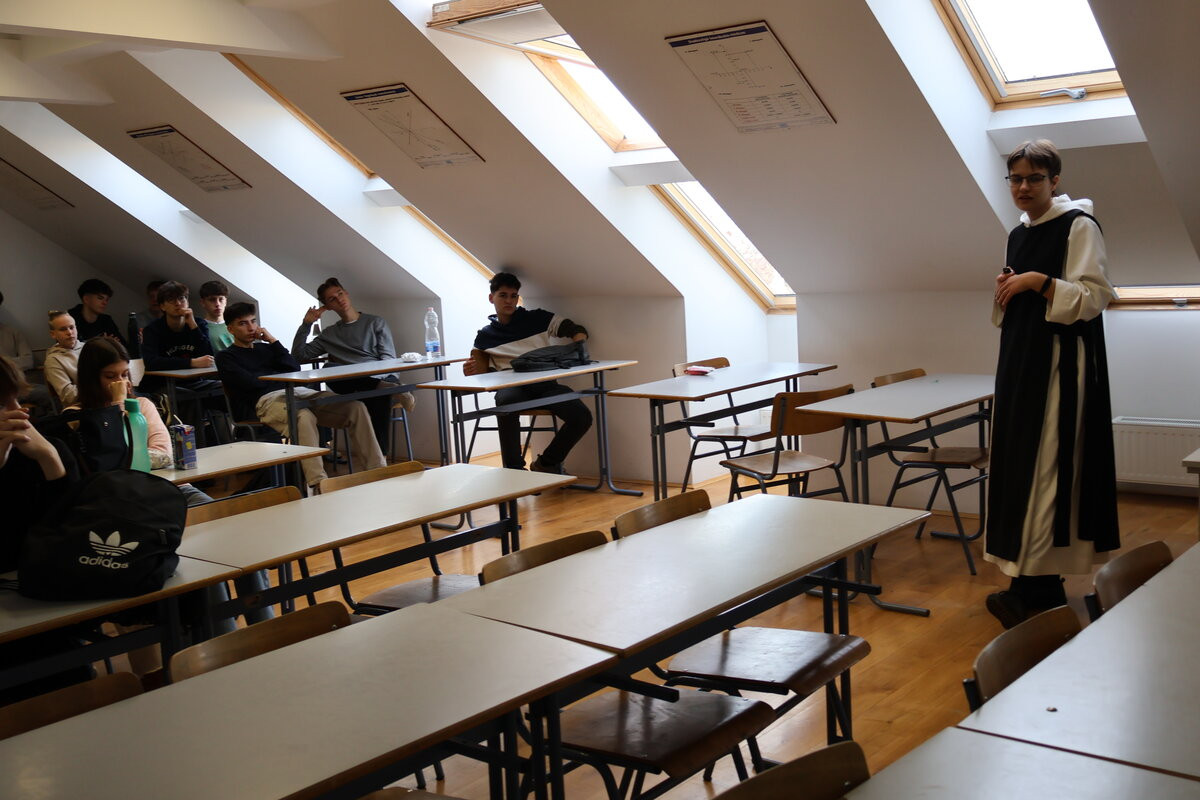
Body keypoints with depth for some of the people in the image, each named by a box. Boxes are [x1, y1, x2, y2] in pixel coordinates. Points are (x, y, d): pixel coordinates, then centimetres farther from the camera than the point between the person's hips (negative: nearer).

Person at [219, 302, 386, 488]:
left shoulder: (264, 348, 31)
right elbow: (249, 382, -2)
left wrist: (273, 341, 13)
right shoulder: (225, 357, 15)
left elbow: (295, 368, 17)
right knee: (304, 416, -43)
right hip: (266, 400, -6)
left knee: (356, 407, -17)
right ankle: (317, 484, -53)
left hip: (297, 392, 6)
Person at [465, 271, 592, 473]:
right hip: (512, 386, -1)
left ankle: (545, 464, 1)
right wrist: (473, 370, -1)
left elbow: (577, 330, 13)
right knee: (507, 402, -40)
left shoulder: (536, 318, 16)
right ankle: (514, 470, -24)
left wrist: (578, 347, -10)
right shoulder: (485, 336, 20)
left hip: (544, 383, 1)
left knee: (582, 417, -24)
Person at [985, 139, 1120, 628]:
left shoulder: (1078, 225, -7)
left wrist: (1040, 282, -22)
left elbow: (1094, 298, -14)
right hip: (1021, 362, 8)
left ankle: (1040, 590, -3)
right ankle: (1033, 584, 17)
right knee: (1020, 464, 8)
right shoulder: (1018, 235, 16)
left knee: (1046, 467, -9)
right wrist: (1005, 292, 2)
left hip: (1060, 364, -8)